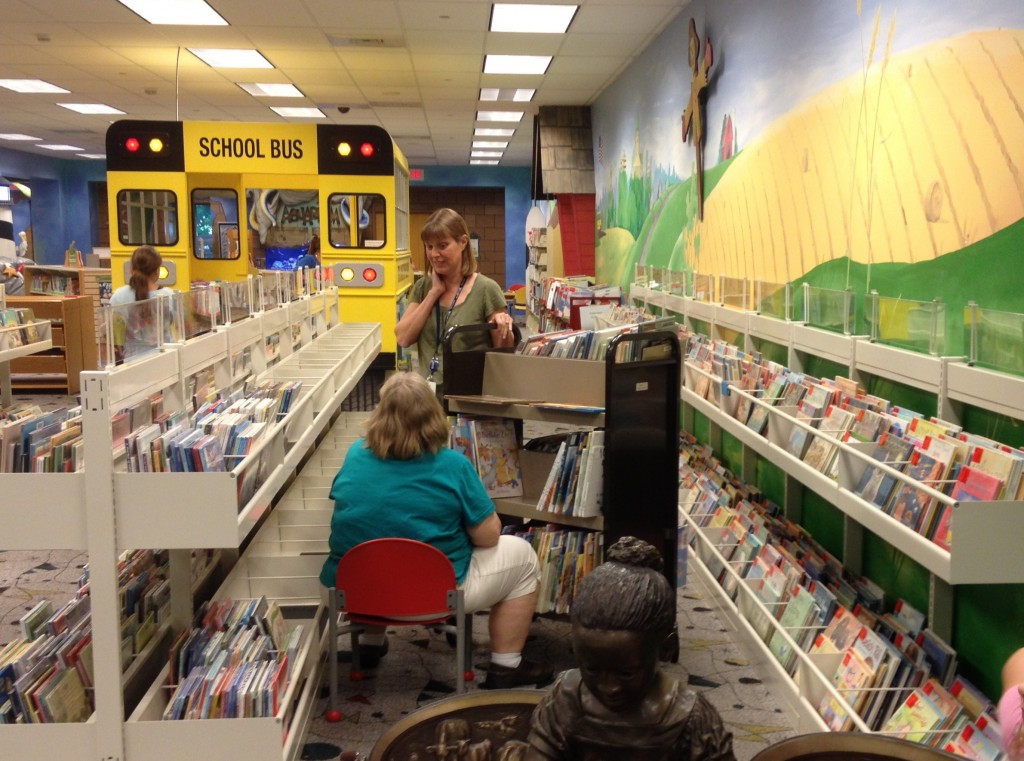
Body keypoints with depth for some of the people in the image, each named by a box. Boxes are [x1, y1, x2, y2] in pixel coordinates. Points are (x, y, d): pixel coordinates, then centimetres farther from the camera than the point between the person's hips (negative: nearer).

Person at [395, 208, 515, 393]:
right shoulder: (423, 287, 10)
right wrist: (434, 293, -3)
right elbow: (403, 339, -2)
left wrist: (505, 332, -22)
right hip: (428, 390, 4)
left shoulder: (486, 289, -5)